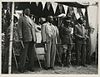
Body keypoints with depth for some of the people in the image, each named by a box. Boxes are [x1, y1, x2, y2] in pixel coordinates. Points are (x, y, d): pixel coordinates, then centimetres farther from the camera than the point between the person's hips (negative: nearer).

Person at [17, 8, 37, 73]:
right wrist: (21, 39, -12)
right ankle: (21, 68, -1)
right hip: (25, 39, -6)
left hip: (32, 39, 6)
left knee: (32, 53, 5)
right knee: (24, 53, -6)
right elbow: (19, 29, -2)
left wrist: (35, 39, 15)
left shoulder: (31, 20, 25)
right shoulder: (21, 19, 6)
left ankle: (31, 67, 12)